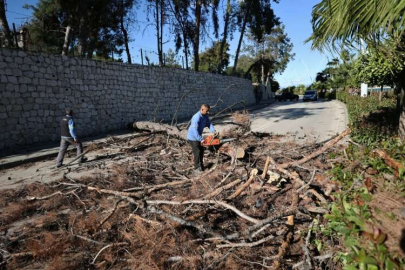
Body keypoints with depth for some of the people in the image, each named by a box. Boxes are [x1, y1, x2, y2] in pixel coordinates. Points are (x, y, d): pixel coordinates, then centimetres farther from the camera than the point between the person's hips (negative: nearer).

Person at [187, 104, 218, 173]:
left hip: (198, 136, 9)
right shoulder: (196, 117, -31)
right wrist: (201, 139, -35)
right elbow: (194, 130, -35)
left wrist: (214, 131, -22)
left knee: (201, 150, 15)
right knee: (197, 152, -5)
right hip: (192, 137, -9)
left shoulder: (205, 116, -4)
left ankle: (201, 165, 31)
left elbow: (209, 123, -4)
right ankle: (197, 168, 8)